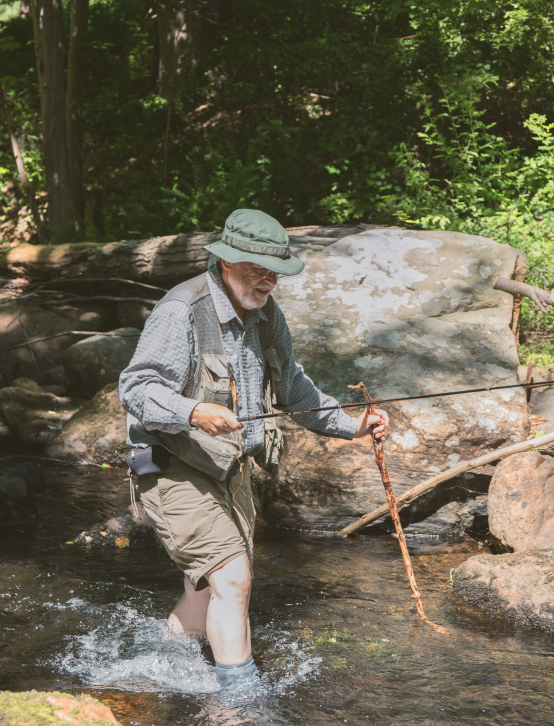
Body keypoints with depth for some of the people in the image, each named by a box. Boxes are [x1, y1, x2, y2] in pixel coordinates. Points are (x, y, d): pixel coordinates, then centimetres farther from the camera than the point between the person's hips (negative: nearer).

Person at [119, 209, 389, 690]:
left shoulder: (268, 315, 7)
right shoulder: (182, 311, -19)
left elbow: (292, 389, 19)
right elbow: (136, 388, -23)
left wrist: (352, 426, 10)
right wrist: (193, 413, -40)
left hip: (231, 470, 8)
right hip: (175, 470, -8)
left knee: (213, 590, 13)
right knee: (231, 577, -15)